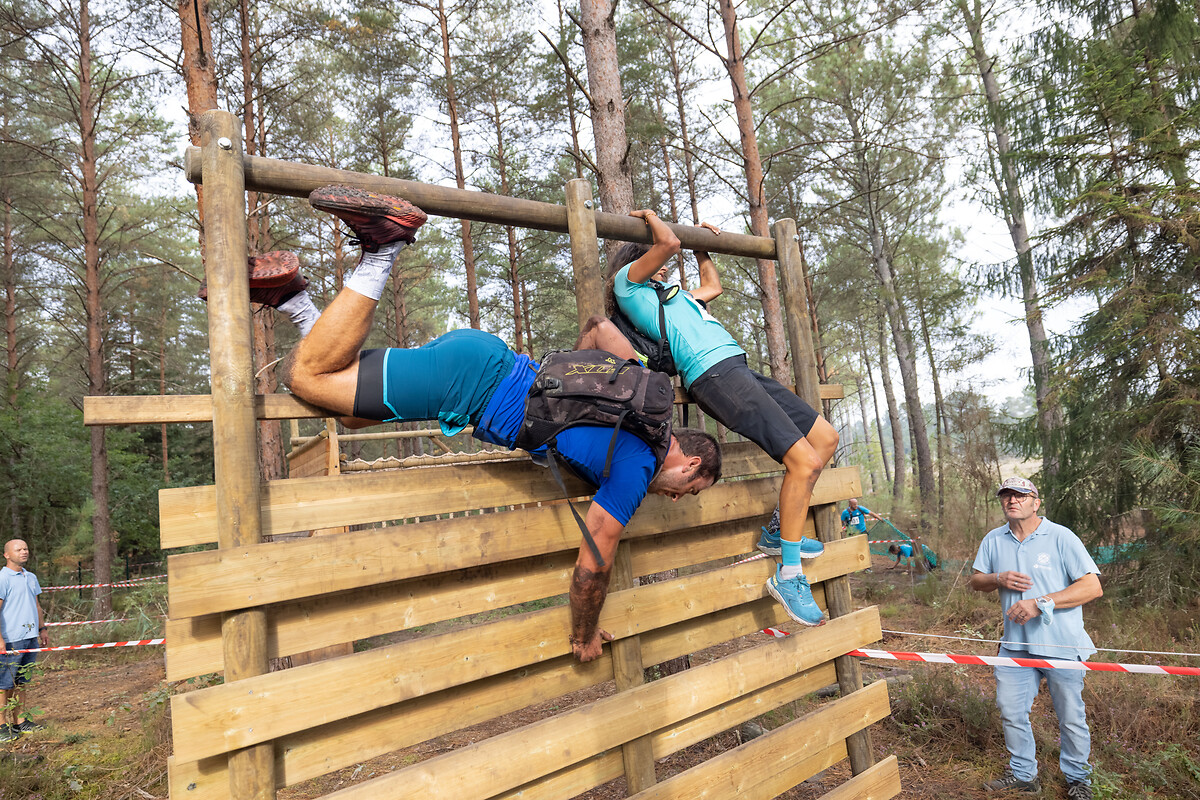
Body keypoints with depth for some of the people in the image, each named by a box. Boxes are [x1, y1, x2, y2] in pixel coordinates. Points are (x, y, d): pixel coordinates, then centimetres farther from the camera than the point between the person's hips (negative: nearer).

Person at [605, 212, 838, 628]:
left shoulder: (667, 295, 34)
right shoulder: (627, 281, 8)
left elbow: (713, 286, 48)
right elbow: (669, 242, -5)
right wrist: (650, 218, 13)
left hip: (739, 370, 10)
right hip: (715, 374, -10)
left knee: (825, 438, 10)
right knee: (804, 460, -18)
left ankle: (779, 533, 18)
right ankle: (788, 577, -7)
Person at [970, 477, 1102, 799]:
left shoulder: (1061, 537, -12)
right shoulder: (993, 540, 3)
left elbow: (1092, 587, -16)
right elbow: (976, 580, 12)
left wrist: (1039, 604, -23)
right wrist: (998, 579, -12)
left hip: (1061, 646, -4)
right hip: (1015, 644, 5)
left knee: (1071, 717, 10)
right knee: (1011, 711, 13)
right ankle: (1022, 774, 32)